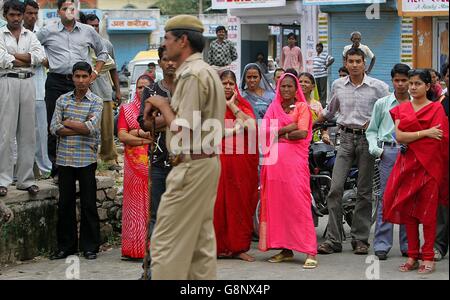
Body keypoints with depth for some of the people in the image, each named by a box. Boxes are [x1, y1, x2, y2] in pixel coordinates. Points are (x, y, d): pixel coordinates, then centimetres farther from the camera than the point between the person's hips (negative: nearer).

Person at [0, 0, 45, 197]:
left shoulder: (30, 35, 15)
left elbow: (40, 56, -1)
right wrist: (28, 59, -3)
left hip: (28, 83, 4)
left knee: (27, 133, 4)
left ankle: (26, 179, 9)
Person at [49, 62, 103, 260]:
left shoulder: (96, 102, 0)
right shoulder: (62, 100, 7)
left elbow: (91, 127, -15)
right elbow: (54, 128, -3)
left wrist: (67, 123, -6)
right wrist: (82, 129, -11)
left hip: (87, 159, -2)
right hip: (64, 158, 2)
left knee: (88, 203, 3)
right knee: (65, 203, 7)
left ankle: (90, 246, 11)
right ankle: (66, 246, 16)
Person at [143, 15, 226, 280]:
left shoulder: (192, 74, -16)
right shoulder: (207, 71, 16)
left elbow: (184, 131, -20)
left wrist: (162, 105, -6)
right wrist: (162, 111, 10)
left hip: (192, 166, -10)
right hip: (209, 162, 10)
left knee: (166, 243, -7)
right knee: (201, 241, 11)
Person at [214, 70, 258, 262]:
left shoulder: (243, 105, 14)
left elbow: (250, 124, -6)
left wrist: (231, 105, -3)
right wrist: (236, 129, -10)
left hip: (242, 160, 2)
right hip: (219, 158, -2)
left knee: (240, 201, 0)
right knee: (219, 201, -5)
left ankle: (239, 247, 4)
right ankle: (218, 246, 0)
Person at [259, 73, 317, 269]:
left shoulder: (302, 107, 7)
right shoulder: (273, 107, 18)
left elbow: (302, 133, -7)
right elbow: (265, 131, 4)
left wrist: (277, 133, -2)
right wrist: (287, 128, -7)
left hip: (295, 159, -4)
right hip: (274, 160, 5)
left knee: (299, 203, -11)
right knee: (276, 203, 3)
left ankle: (310, 252, -13)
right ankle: (285, 249, 11)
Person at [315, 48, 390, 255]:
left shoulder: (378, 87, -2)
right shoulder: (338, 85, 8)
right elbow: (329, 111, 24)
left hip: (367, 138, -2)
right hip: (346, 138, 2)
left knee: (364, 191, 3)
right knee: (335, 188, -7)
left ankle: (360, 239, 11)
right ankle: (333, 240, -4)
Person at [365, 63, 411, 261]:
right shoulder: (382, 104, 12)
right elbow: (371, 130, 13)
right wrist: (375, 148, -2)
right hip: (388, 152, -1)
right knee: (386, 197, -5)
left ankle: (408, 244, 10)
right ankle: (382, 245, -2)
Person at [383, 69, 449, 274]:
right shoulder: (401, 108, 14)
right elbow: (399, 136, -1)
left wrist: (409, 139, -7)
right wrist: (425, 132, -9)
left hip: (428, 165, -4)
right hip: (406, 164, 5)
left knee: (428, 211, -3)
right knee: (408, 211, 4)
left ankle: (428, 257, 2)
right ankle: (413, 256, 11)